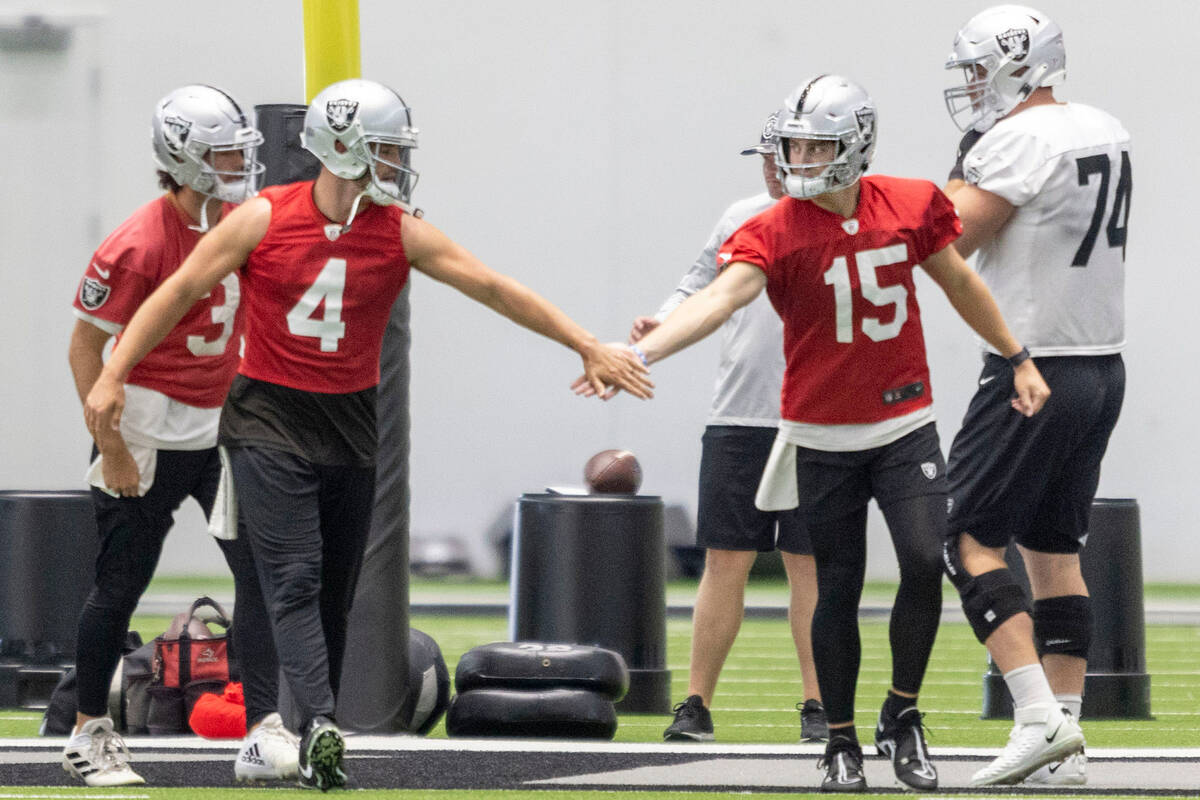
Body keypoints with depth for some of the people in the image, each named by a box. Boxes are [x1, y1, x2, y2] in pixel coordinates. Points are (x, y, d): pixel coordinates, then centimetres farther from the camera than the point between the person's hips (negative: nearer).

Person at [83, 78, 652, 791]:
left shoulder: (400, 232, -2)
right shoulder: (265, 219, -8)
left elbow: (494, 289, 0)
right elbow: (181, 291, -1)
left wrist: (589, 348, -1)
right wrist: (112, 376, -5)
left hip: (350, 429, 3)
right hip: (269, 422, -3)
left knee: (334, 594, 6)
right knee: (295, 581, -14)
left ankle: (317, 752, 13)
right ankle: (320, 726, -26)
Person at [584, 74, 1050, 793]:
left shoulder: (912, 207, -4)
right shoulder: (777, 233, -13)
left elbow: (960, 284, 13)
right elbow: (719, 299, -27)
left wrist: (1019, 360, 18)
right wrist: (639, 354, -43)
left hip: (905, 425, 1)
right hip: (824, 437, -1)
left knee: (925, 563, -14)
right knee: (839, 589, 4)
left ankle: (903, 719, 7)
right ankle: (842, 744, 18)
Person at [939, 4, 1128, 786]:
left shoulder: (1016, 142, -16)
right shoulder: (1108, 134, 10)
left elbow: (946, 242, -13)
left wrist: (962, 165, 1)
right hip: (1104, 363, 8)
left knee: (969, 539, -4)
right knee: (1055, 550, 12)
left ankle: (1040, 717, -16)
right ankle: (1064, 747, 9)